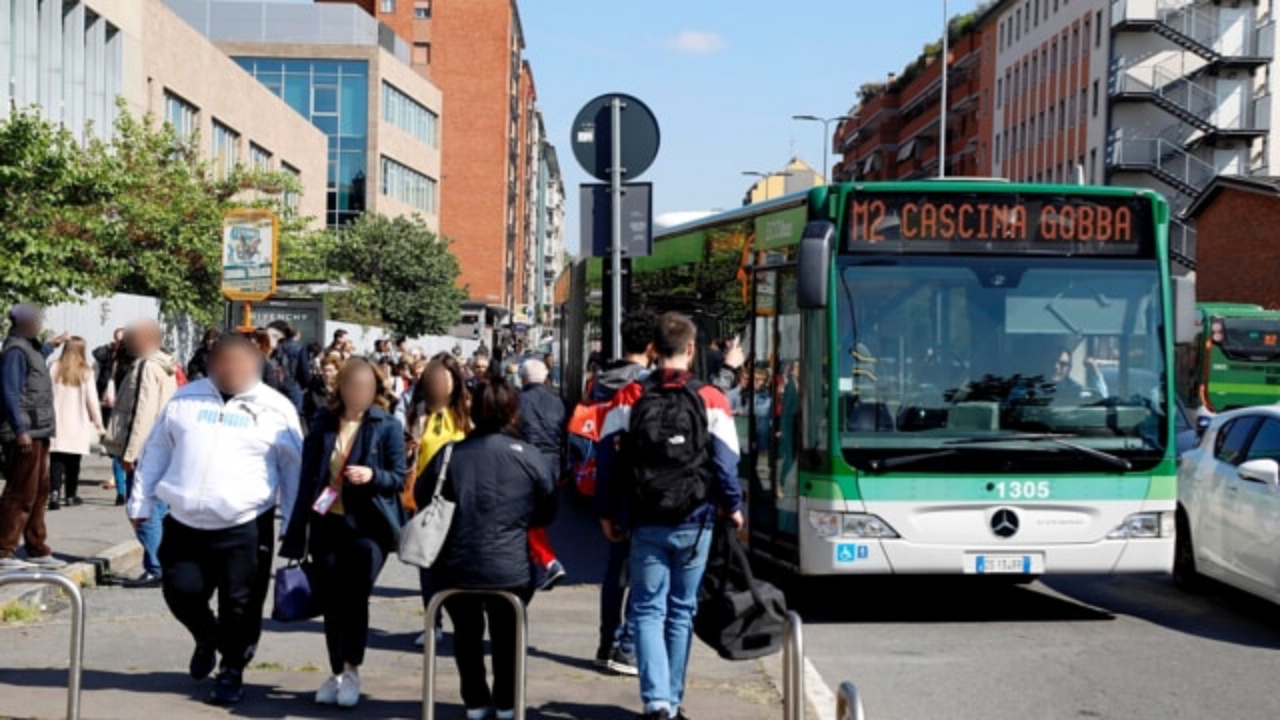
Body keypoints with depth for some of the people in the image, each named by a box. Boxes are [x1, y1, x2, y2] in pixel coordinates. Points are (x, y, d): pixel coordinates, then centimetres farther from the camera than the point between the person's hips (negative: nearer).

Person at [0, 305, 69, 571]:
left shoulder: (29, 348, 16)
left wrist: (51, 346, 56)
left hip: (37, 433, 10)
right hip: (25, 434, -10)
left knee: (38, 493, 14)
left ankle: (37, 551, 22)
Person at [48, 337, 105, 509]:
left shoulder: (55, 369, -1)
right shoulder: (86, 372, -5)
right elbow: (92, 400, -3)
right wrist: (98, 424, 5)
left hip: (57, 423, 1)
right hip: (77, 424, 0)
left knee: (56, 460, -1)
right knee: (73, 461, 10)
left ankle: (54, 492, -17)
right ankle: (70, 495, 16)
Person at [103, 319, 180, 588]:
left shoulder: (147, 367, -14)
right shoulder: (167, 366, 16)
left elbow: (142, 414, -19)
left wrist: (130, 452, -17)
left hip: (146, 452, -10)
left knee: (144, 513, -6)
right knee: (158, 512, 14)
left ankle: (154, 570, -5)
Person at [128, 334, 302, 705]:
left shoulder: (276, 408, 1)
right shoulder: (185, 398, 9)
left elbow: (294, 470, 4)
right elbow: (157, 451, 14)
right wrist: (141, 503, 11)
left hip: (245, 528, -3)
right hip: (184, 524, 3)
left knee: (240, 605, 2)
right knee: (182, 592, 5)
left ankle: (232, 670, 23)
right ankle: (207, 639, 37)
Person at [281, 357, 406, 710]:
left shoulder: (388, 426, -3)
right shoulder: (322, 424, 5)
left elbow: (399, 478, -3)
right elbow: (308, 478, 8)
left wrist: (373, 475, -25)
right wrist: (298, 529, 6)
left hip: (368, 525, -3)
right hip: (327, 523, 3)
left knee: (356, 595, -11)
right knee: (331, 600, 7)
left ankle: (352, 670, 5)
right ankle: (336, 673, 20)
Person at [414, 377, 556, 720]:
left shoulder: (449, 454, -5)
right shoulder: (528, 456, -7)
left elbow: (421, 497, 5)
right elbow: (547, 512, 1)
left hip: (455, 568, 1)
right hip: (510, 568, -1)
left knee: (466, 631, 23)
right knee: (506, 634, 22)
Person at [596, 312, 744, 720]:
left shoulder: (629, 398, -1)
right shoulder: (711, 400, -4)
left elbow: (609, 458, 0)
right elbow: (726, 462, -5)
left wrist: (608, 513, 10)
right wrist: (732, 507, 11)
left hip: (646, 522, 0)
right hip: (695, 523, 0)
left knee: (648, 609, 4)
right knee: (682, 611, 12)